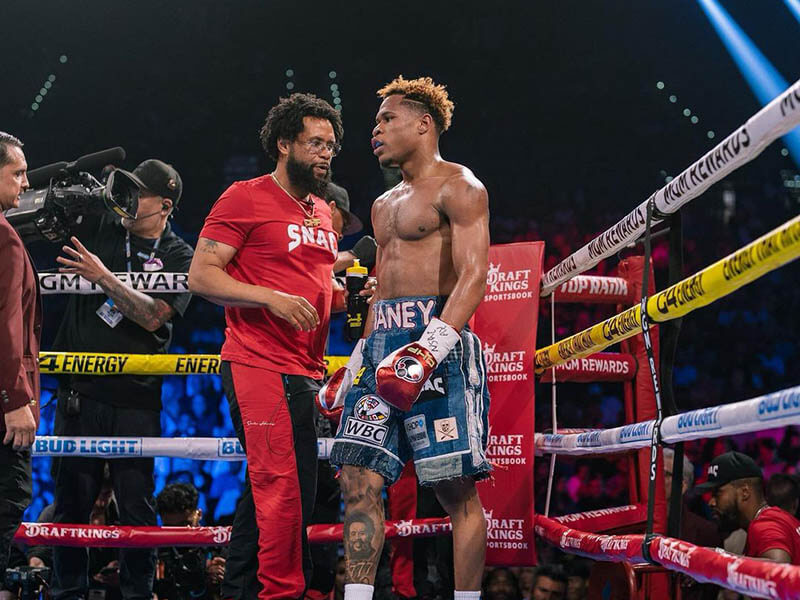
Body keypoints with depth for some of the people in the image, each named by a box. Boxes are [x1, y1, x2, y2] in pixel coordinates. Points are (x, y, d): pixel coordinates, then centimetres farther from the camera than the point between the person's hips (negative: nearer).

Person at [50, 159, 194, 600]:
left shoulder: (179, 257, 2)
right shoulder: (98, 228, 8)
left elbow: (153, 315, -11)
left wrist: (104, 277, -18)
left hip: (136, 397, -2)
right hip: (79, 389, 2)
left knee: (137, 503, 0)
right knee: (71, 500, 4)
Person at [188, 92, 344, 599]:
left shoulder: (322, 212, 19)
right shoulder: (245, 198, -5)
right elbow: (201, 275, -9)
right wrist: (271, 298, -19)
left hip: (308, 371, 8)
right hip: (260, 367, -8)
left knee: (268, 488, 13)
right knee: (281, 487, -12)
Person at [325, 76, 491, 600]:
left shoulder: (457, 186, -1)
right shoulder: (385, 206, 25)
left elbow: (474, 275, -13)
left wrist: (430, 347, -25)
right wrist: (355, 366, 24)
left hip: (437, 339, -8)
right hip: (382, 344, 8)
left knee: (456, 490, -6)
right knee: (359, 478, -1)